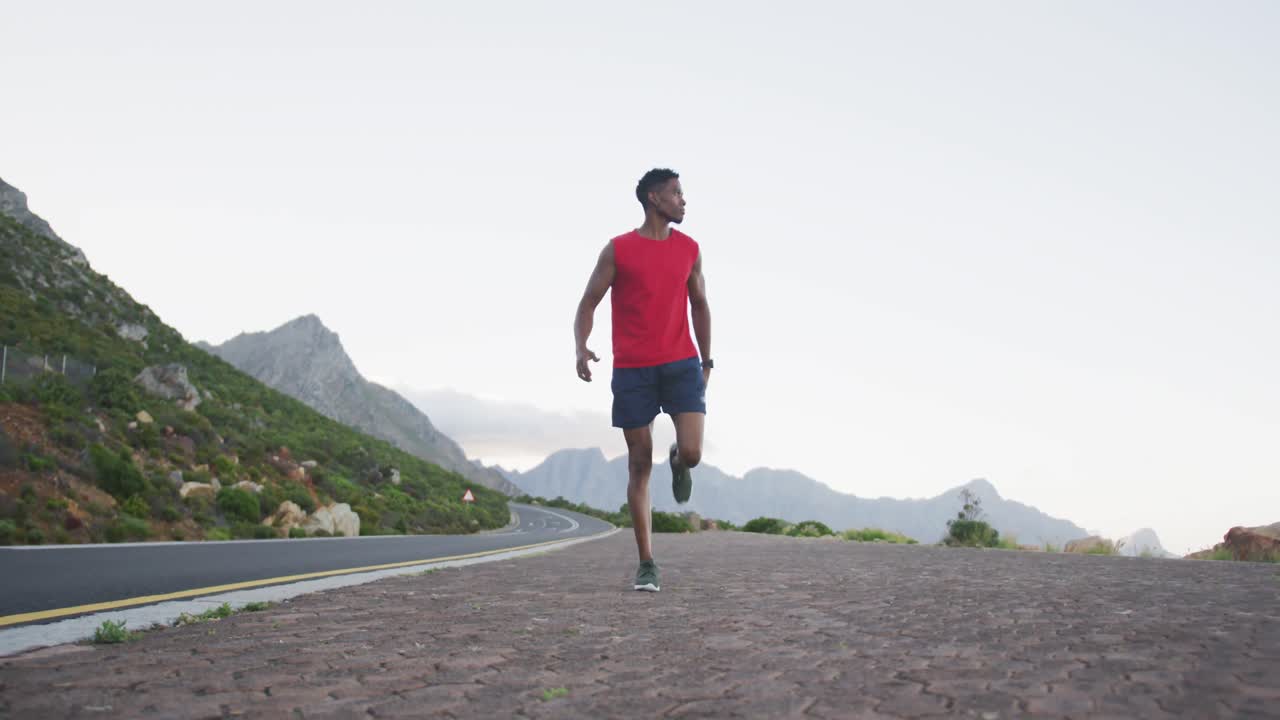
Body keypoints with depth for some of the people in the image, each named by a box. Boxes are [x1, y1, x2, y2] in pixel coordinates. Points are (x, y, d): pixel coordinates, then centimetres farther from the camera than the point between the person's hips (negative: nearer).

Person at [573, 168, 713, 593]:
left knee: (692, 453, -16)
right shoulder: (618, 250, 0)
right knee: (640, 466, 1)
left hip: (681, 365, 2)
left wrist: (706, 360, 16)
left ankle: (677, 463, 25)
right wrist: (581, 347, -18)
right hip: (632, 371, -2)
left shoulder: (689, 249, 10)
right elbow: (588, 303, 0)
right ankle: (647, 564, 9)